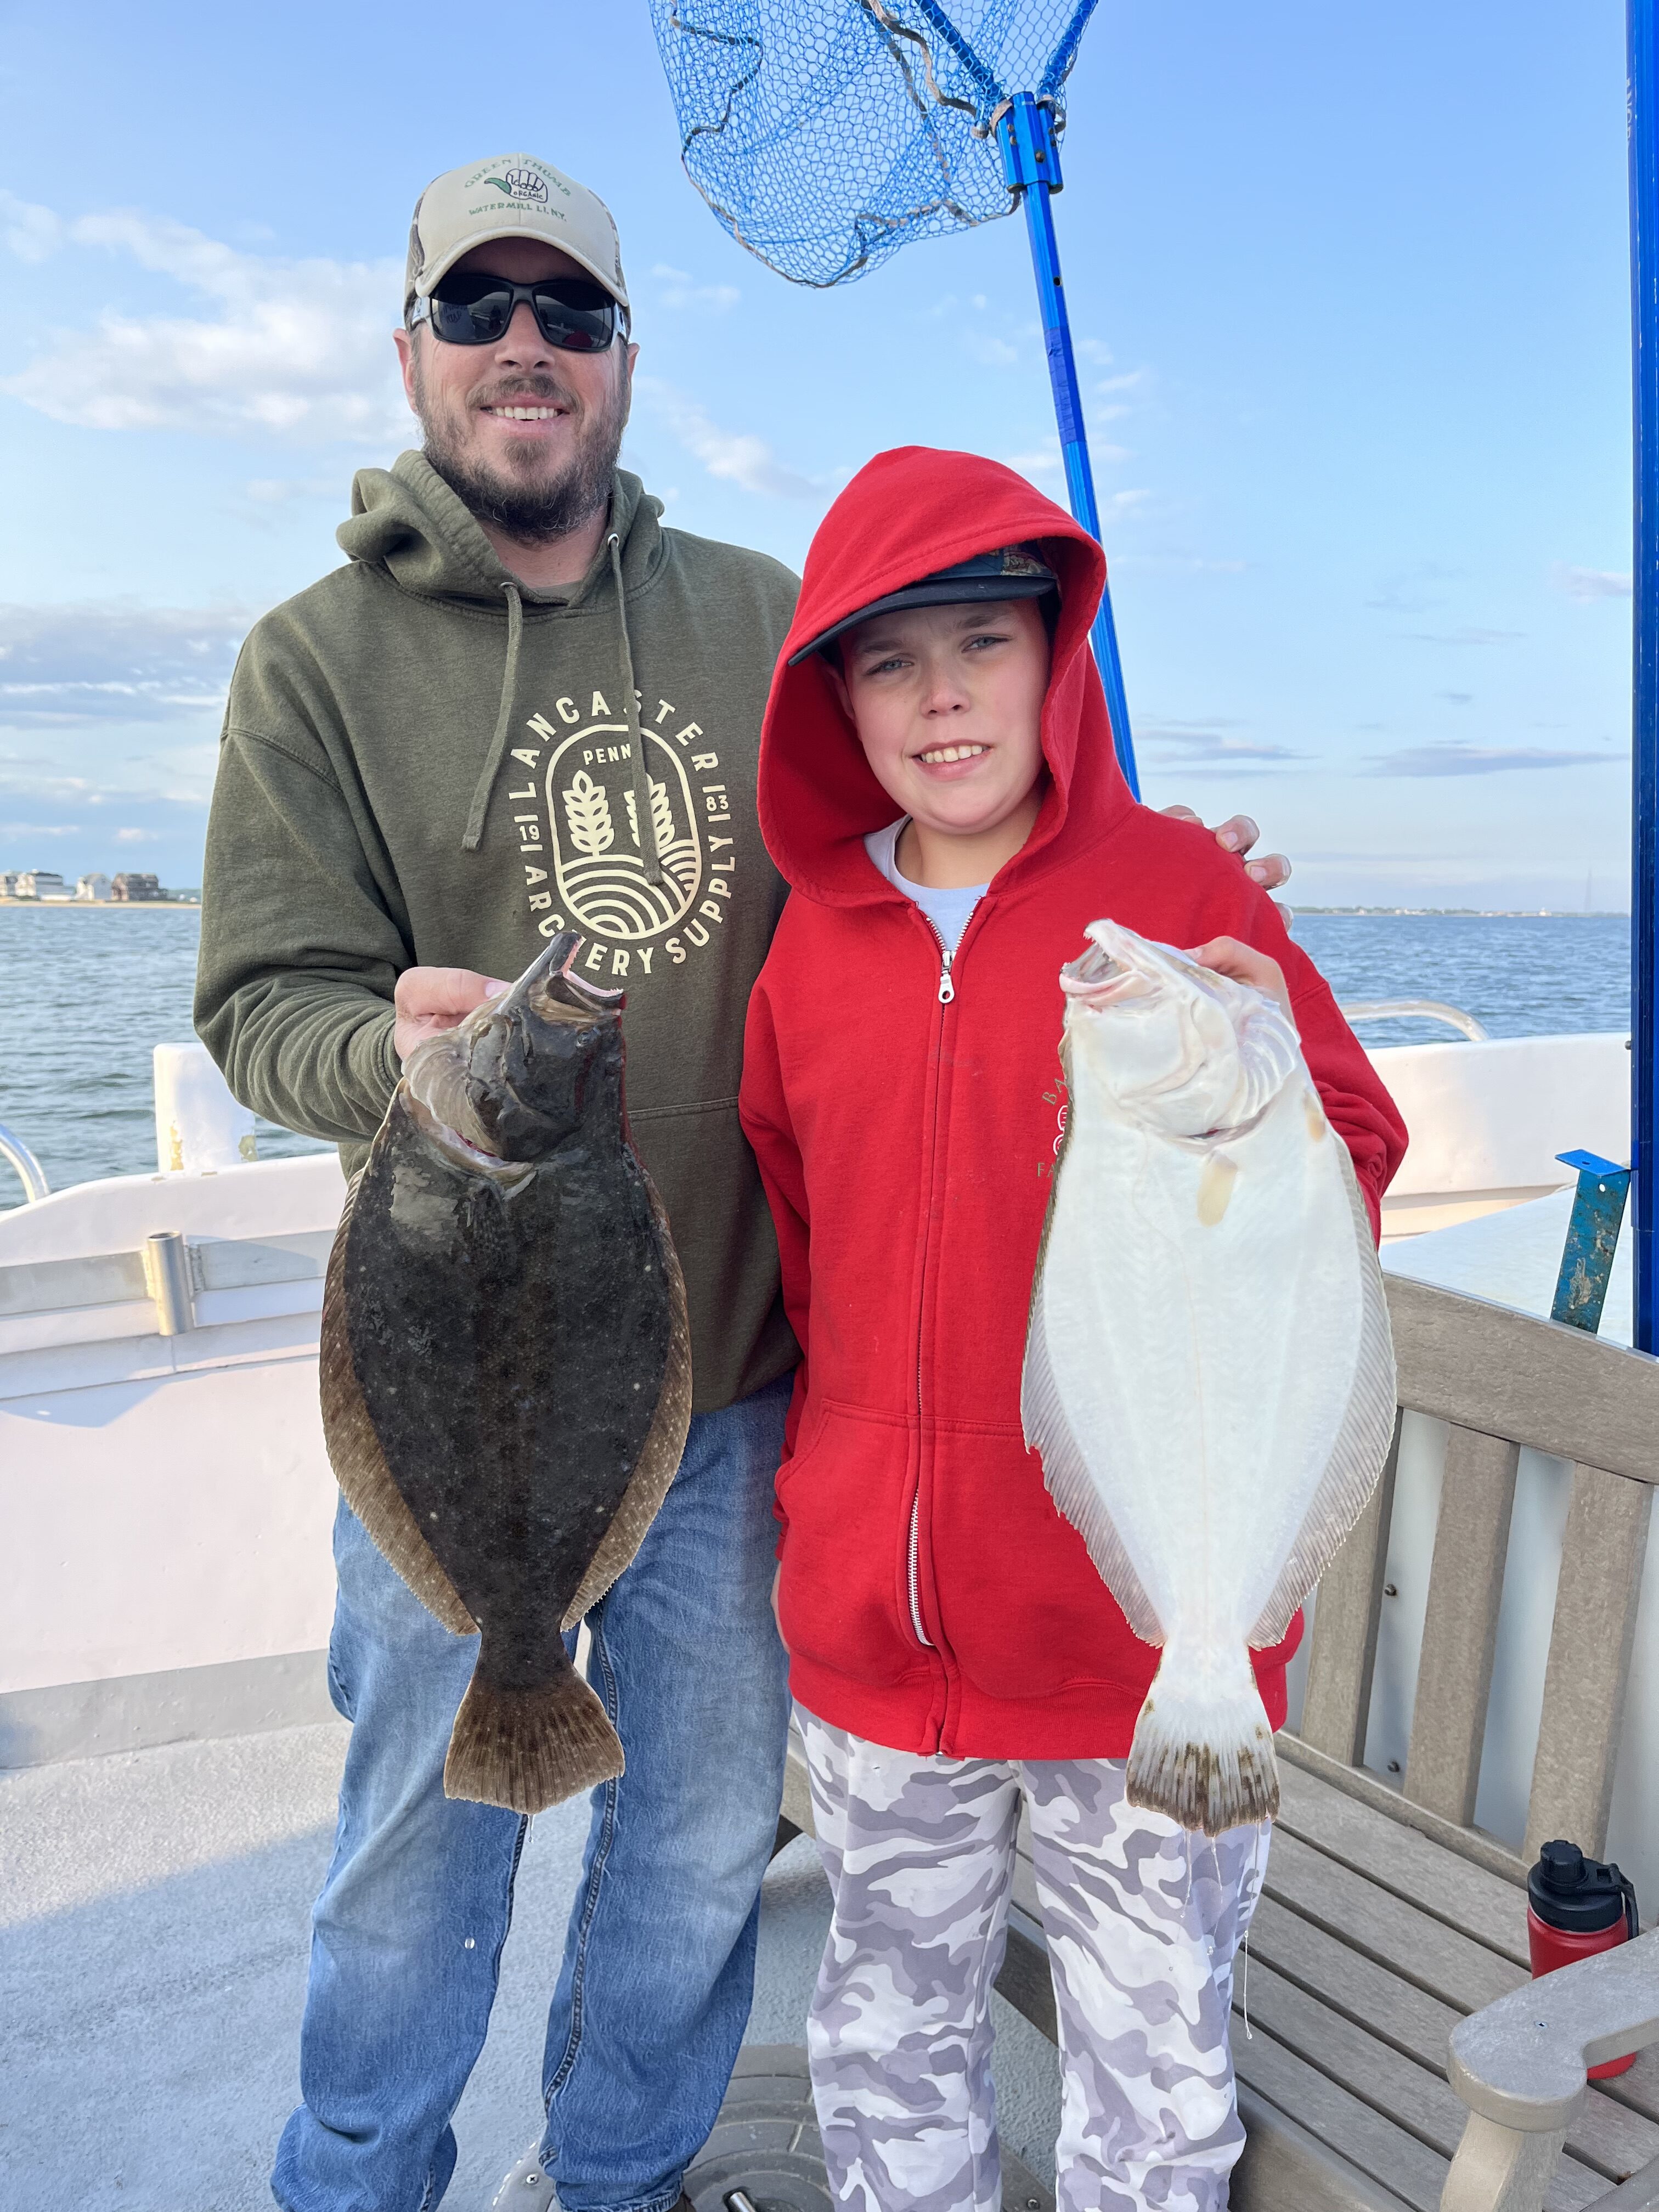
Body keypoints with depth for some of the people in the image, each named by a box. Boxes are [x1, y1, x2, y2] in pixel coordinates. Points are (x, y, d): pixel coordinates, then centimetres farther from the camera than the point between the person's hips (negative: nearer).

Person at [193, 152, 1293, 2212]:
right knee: (424, 1851, 13)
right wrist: (405, 1044, -30)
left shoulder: (766, 619, 5)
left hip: (734, 1366, 3)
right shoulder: (318, 654, -1)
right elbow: (264, 1000, -8)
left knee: (706, 1832, 20)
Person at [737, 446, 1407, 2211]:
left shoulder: (1182, 892, -8)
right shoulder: (816, 932, 1)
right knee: (886, 2046, 24)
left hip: (1146, 1611, -3)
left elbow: (1354, 1194, -4)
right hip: (874, 1614, 3)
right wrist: (850, 1435, 10)